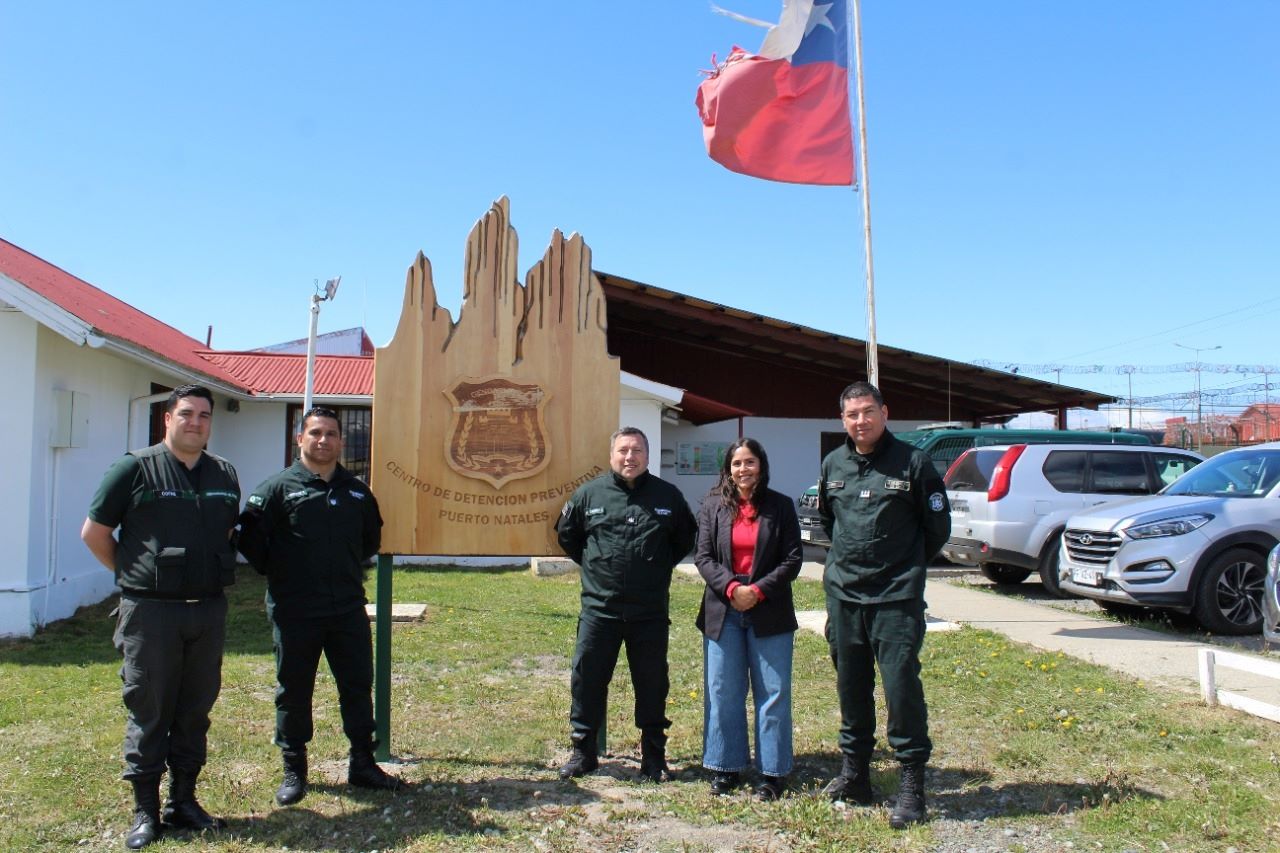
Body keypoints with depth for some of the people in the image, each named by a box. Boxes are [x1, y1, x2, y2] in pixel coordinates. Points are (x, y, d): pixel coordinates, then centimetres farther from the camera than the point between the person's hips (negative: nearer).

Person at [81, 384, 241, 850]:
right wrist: (133, 573, 2)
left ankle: (183, 800, 23)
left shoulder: (225, 474, 9)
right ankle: (145, 810, 14)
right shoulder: (136, 468, -5)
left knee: (196, 709, 11)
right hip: (150, 611, -4)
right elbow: (94, 532, 0)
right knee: (149, 711, 3)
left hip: (208, 610, 4)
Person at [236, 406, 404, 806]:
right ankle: (293, 771, 21)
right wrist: (276, 572, -3)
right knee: (293, 691, 7)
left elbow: (372, 537, 24)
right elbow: (249, 536, -7)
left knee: (358, 686, 9)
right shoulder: (278, 487, -5)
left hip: (348, 608, 4)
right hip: (294, 612, -4)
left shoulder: (357, 490, 9)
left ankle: (362, 763, 21)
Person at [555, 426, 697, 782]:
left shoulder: (668, 496, 2)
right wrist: (593, 565, 9)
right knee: (587, 679, 5)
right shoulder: (588, 493, 0)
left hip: (651, 611, 0)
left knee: (652, 684, 9)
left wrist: (661, 566, 8)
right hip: (599, 608, 0)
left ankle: (654, 756, 23)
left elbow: (686, 538, 17)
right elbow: (566, 534, 16)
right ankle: (583, 751, 21)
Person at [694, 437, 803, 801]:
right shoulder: (713, 506, 5)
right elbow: (703, 556, 1)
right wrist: (731, 587, -15)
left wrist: (758, 590, -13)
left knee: (773, 693, 3)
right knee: (723, 693, 7)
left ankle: (773, 771, 13)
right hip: (723, 610, 1)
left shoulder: (781, 506, 2)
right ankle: (725, 767, 19)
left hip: (769, 612, -1)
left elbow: (793, 559, -1)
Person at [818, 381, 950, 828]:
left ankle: (912, 783, 5)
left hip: (897, 597, -5)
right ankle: (854, 771, 26)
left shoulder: (913, 461, -7)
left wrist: (908, 564, 8)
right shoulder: (833, 464, 7)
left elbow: (938, 524, 1)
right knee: (851, 686, 13)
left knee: (901, 684, -7)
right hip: (842, 593, 5)